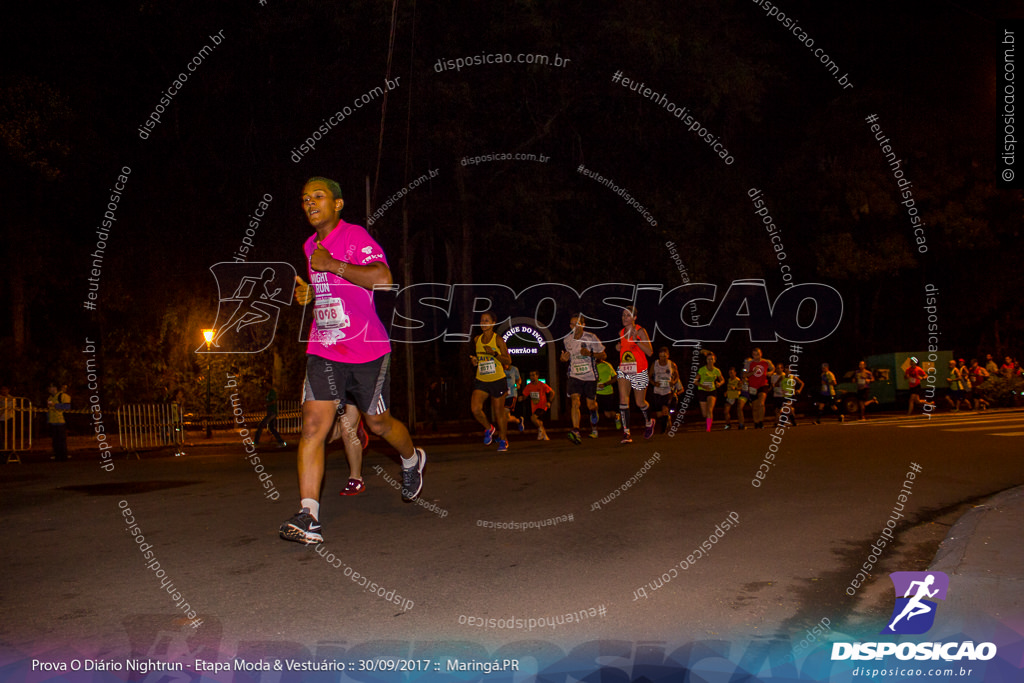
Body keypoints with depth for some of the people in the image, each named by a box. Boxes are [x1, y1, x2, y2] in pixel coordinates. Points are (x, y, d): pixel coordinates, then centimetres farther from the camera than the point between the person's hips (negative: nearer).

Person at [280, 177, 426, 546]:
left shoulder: (355, 237, -10)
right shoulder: (311, 245, 14)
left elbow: (382, 278, -27)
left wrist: (332, 264, -25)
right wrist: (310, 293, 10)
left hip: (366, 349, -5)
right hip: (323, 350, 5)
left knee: (378, 423, 10)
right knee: (313, 422, -10)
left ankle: (412, 459, 44)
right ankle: (308, 516, -12)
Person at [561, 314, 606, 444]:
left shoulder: (591, 338, -9)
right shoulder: (567, 340, 3)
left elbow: (603, 355, -4)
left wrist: (590, 353, -22)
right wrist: (564, 358, -2)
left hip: (590, 376, -1)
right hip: (574, 376, 2)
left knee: (591, 405, 7)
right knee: (575, 402, -19)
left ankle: (594, 421, 44)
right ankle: (576, 432, -27)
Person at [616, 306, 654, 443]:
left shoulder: (640, 331, -10)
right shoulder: (621, 332, 8)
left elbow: (650, 352, -15)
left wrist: (636, 340, -24)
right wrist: (619, 347, 4)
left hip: (639, 371, -4)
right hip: (623, 370, 4)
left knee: (640, 402, 8)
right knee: (623, 399, -14)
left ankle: (649, 422, 39)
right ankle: (626, 432, -14)